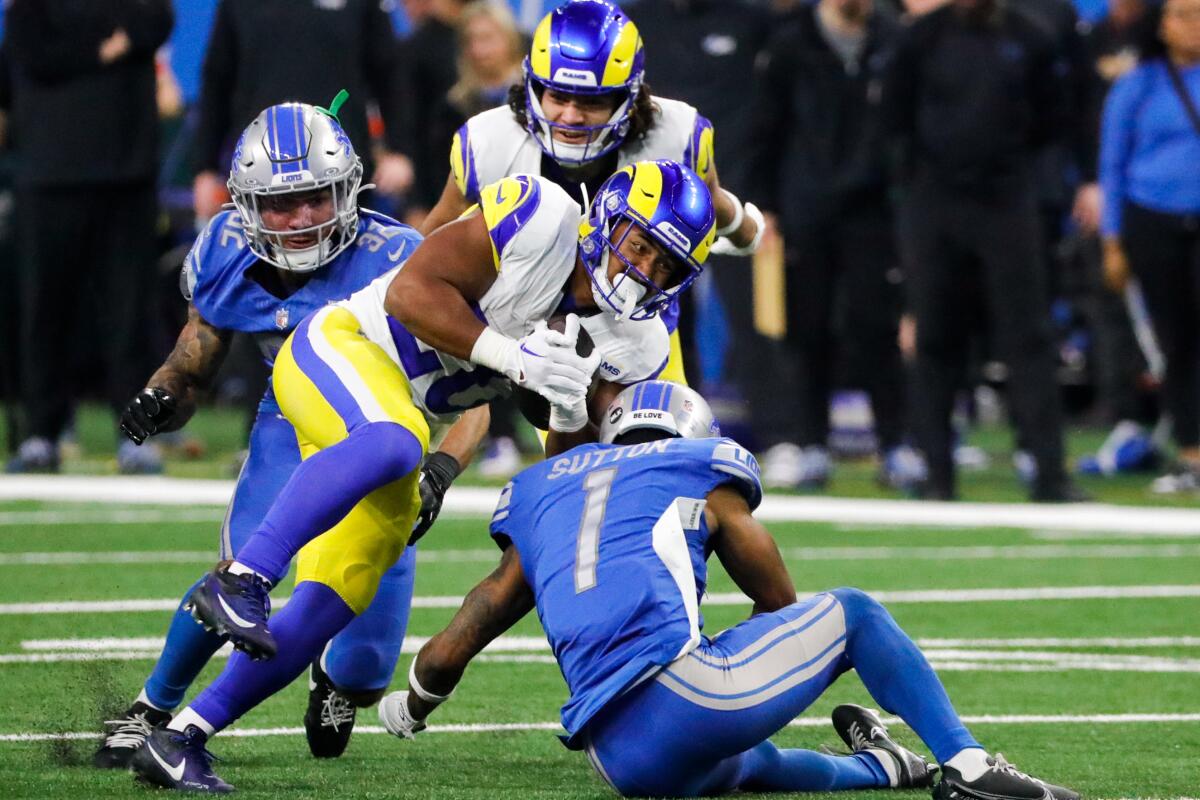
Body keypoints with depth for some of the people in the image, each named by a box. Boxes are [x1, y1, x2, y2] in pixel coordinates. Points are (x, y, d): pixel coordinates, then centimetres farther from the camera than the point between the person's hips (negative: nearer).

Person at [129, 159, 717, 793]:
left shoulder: (635, 344, 2)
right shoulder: (540, 218, -19)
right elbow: (409, 291, -21)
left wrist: (571, 418, -16)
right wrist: (512, 355, -28)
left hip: (402, 417, 7)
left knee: (333, 602, -1)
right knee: (390, 441, -40)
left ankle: (182, 739, 6)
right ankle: (240, 580, -43)